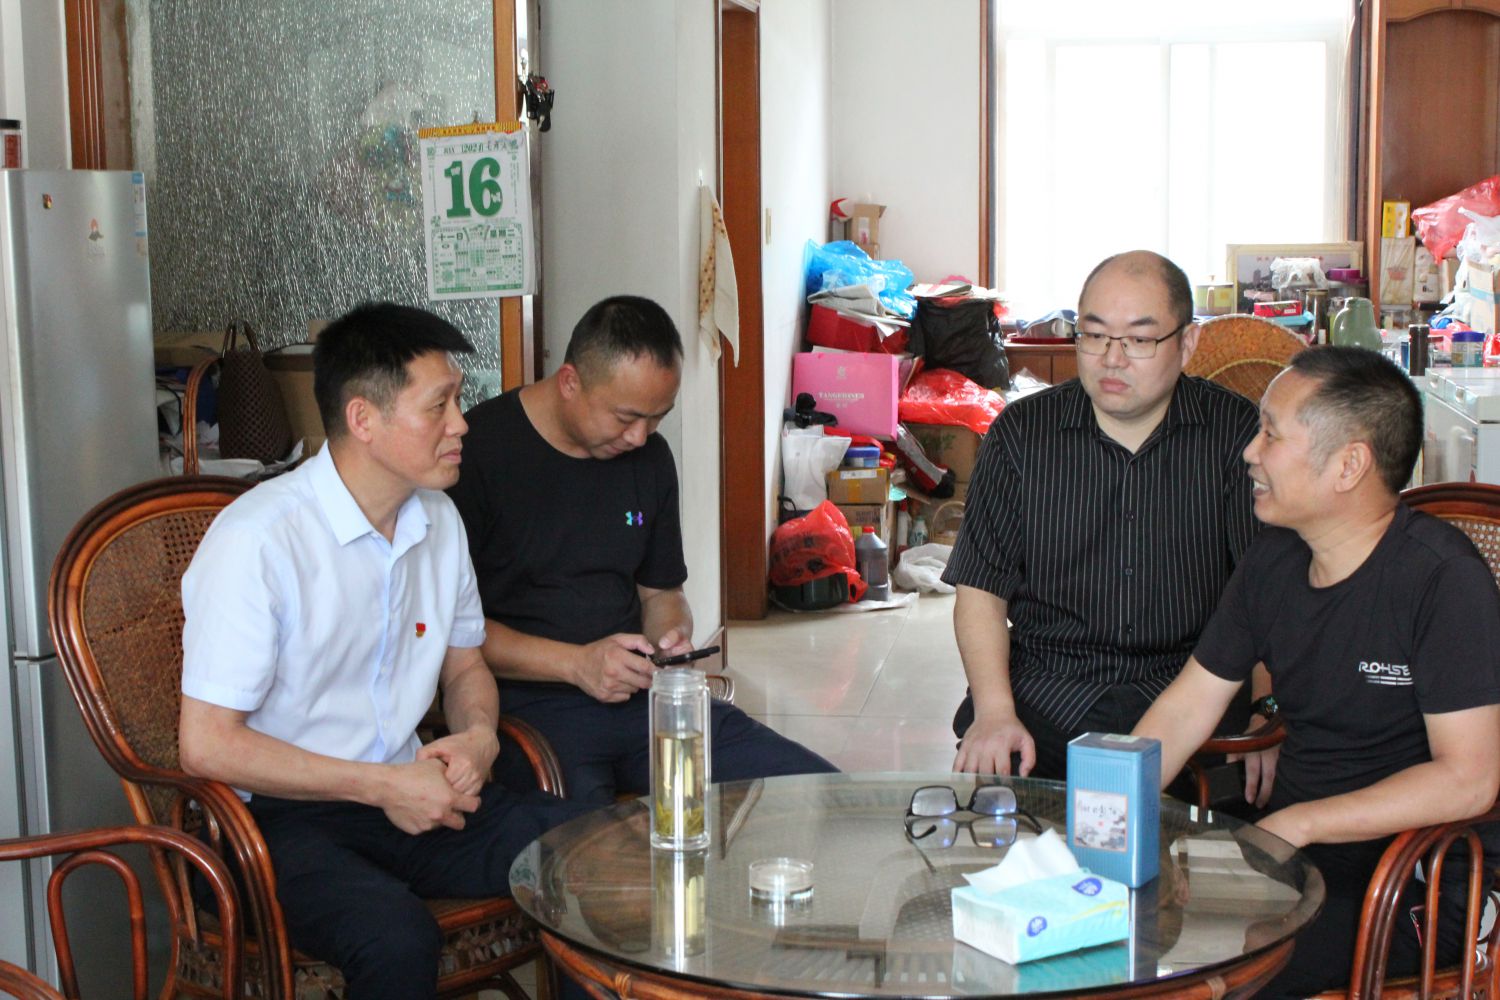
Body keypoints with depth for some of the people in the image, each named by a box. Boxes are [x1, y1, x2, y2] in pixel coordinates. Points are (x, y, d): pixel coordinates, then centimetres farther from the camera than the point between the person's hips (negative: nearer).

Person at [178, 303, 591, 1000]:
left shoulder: (437, 520, 8)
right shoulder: (257, 540, -17)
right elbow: (206, 743, -17)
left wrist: (478, 735, -2)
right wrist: (381, 786, -18)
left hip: (407, 792, 7)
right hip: (282, 814, -6)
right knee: (397, 936, -35)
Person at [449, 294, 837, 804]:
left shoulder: (649, 456, 13)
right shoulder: (477, 451, -8)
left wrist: (672, 639, 1)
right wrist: (576, 663, -15)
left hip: (641, 696, 7)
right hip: (526, 702, -6)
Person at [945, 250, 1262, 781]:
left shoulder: (1236, 433, 1)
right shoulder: (1021, 433, 4)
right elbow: (982, 587, 4)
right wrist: (995, 711, -11)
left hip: (1187, 685, 0)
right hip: (1046, 684, 0)